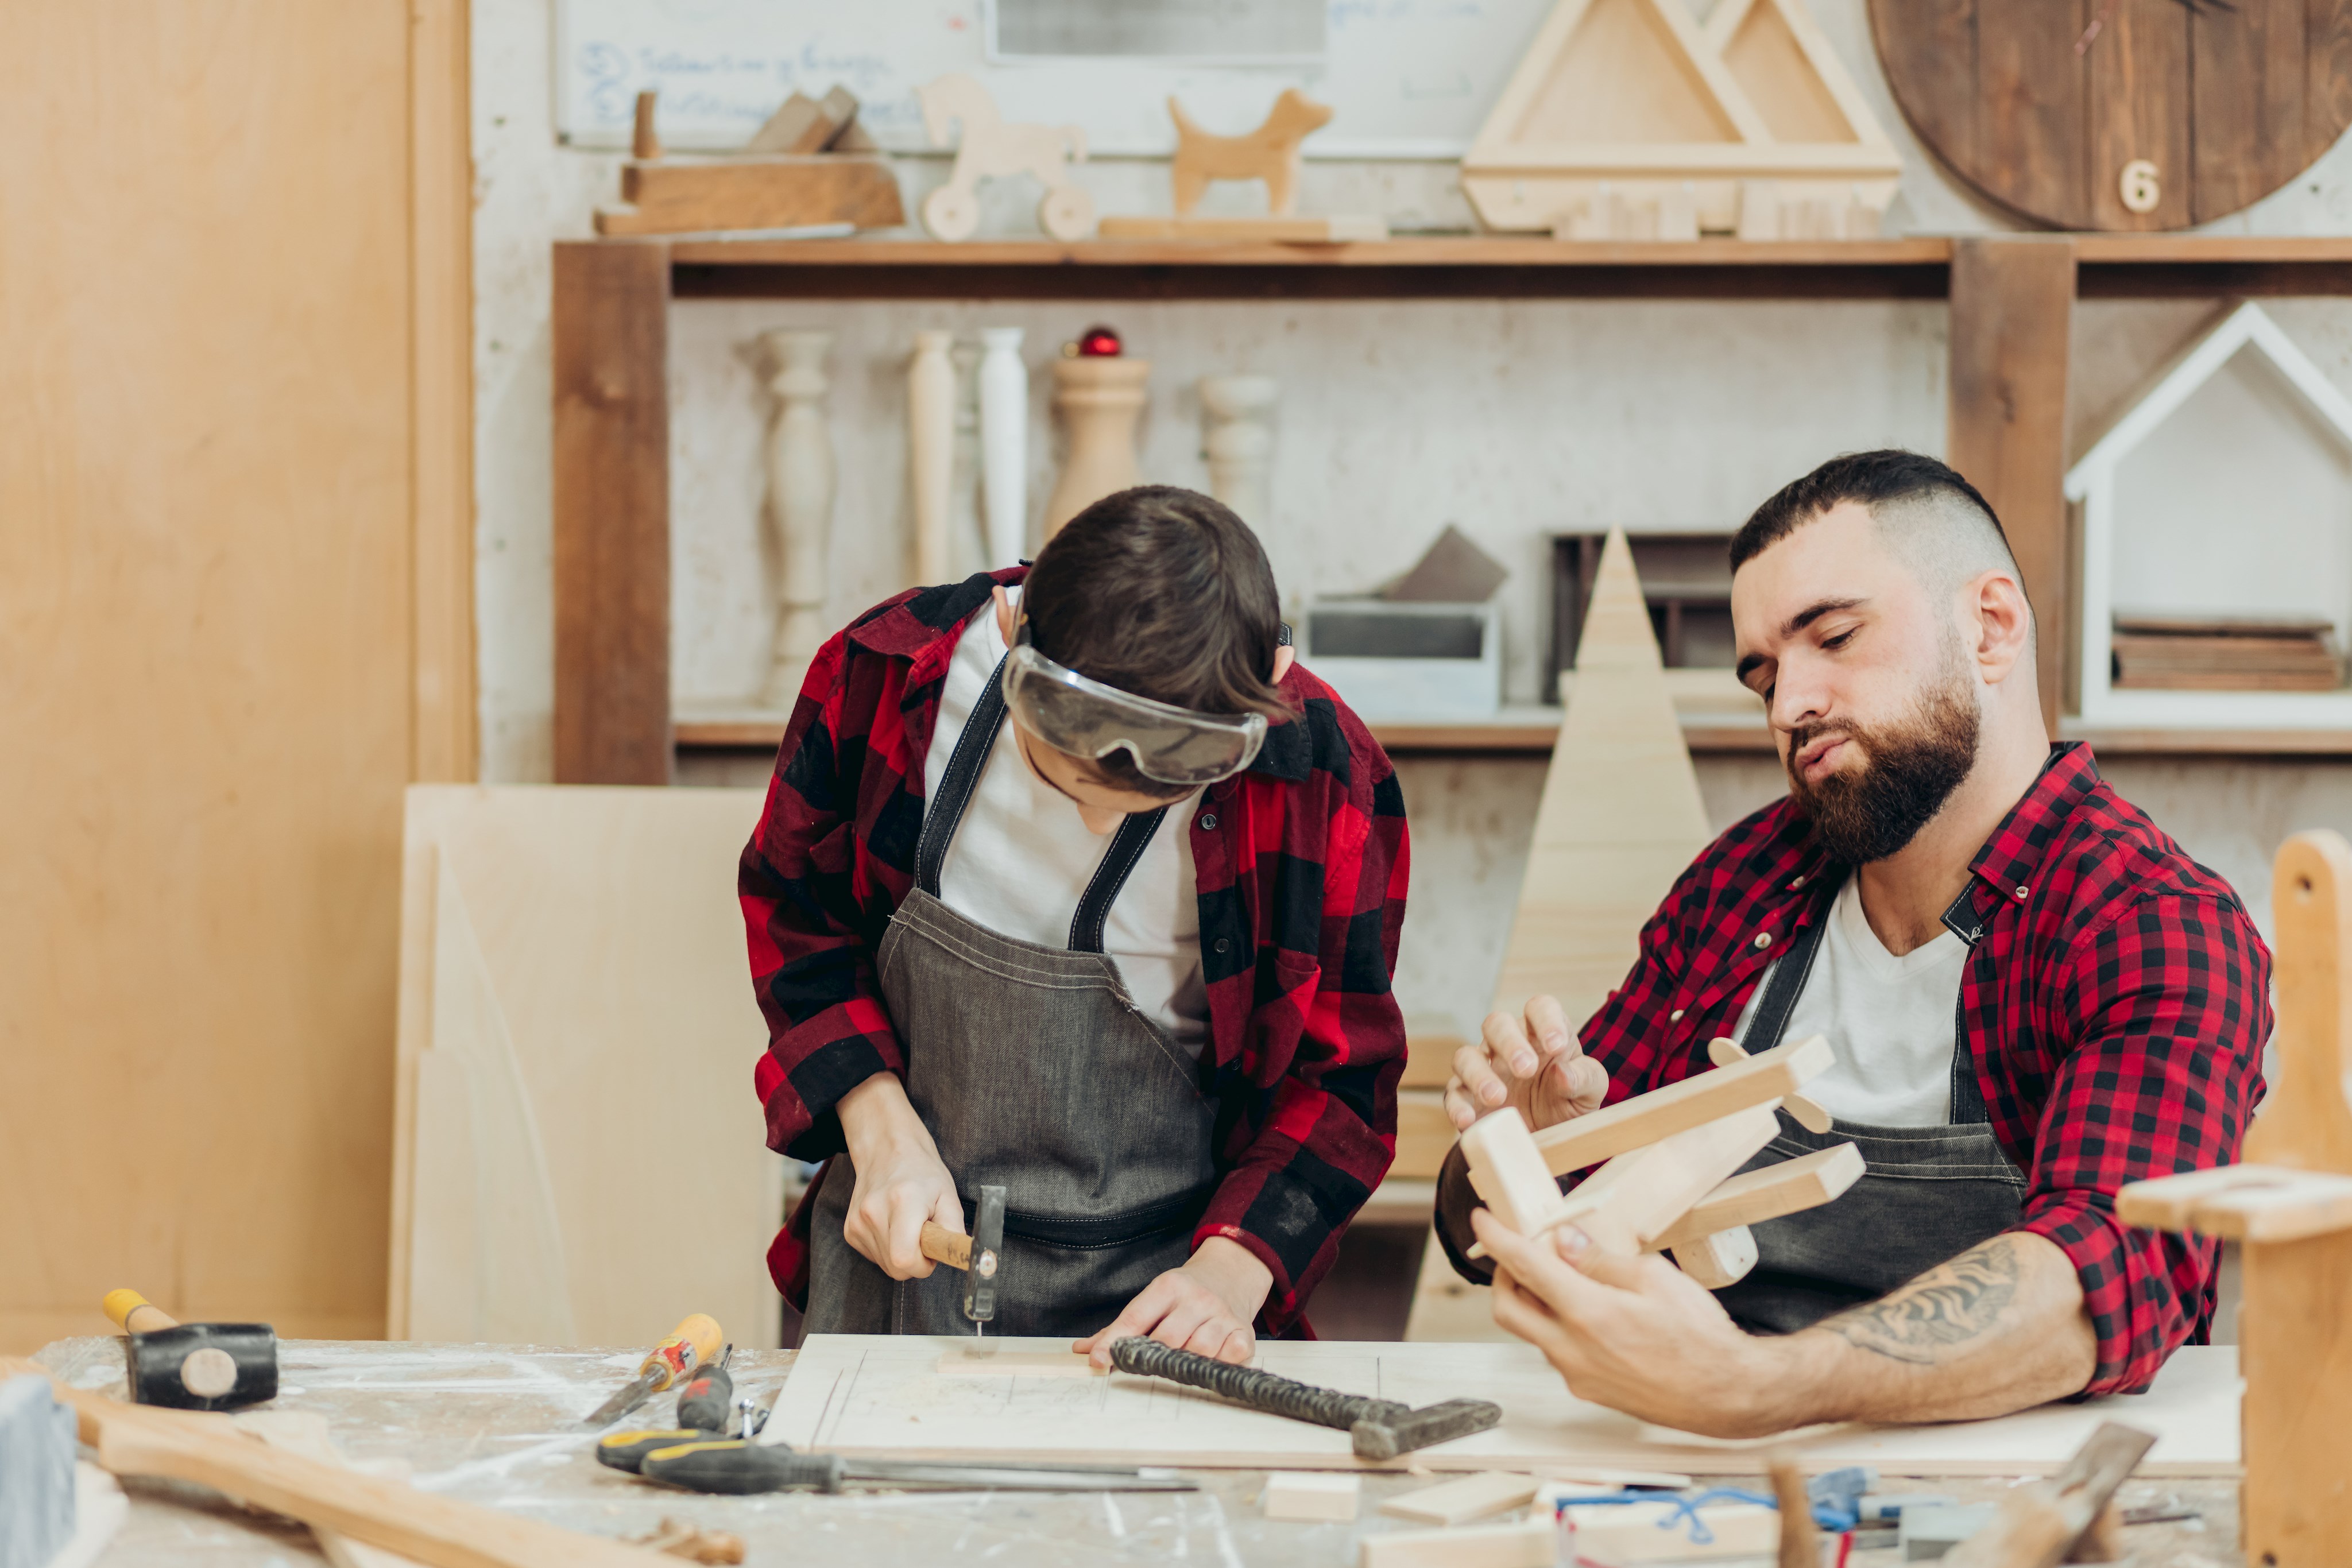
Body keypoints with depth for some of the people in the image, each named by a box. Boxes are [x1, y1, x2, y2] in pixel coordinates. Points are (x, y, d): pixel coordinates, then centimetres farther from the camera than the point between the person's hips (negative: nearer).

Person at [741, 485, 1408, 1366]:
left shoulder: (1322, 779, -16)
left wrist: (1228, 1273, -17)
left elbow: (1339, 1078, -3)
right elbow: (795, 910, 6)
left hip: (1154, 1285, -1)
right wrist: (881, 1132, -5)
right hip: (905, 1250, 1)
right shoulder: (883, 675, -12)